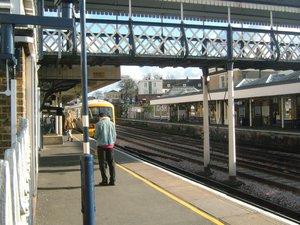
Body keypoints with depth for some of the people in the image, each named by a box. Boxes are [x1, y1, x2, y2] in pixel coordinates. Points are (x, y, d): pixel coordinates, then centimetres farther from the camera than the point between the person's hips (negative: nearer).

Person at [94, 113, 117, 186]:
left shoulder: (98, 124, -6)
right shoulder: (111, 123, 4)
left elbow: (96, 136, -6)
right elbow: (114, 135, 5)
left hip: (101, 145, -3)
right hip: (110, 145, 3)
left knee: (102, 163, 6)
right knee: (111, 163, 9)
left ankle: (104, 180, 4)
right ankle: (112, 180, 8)